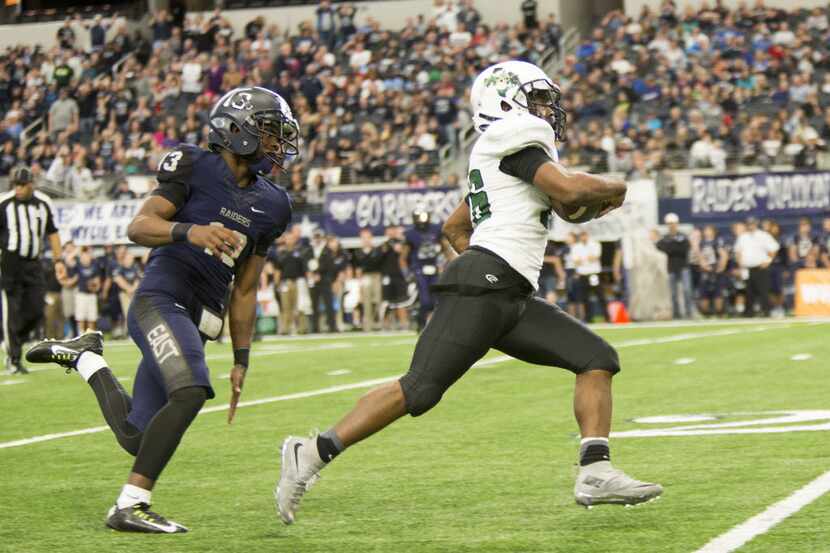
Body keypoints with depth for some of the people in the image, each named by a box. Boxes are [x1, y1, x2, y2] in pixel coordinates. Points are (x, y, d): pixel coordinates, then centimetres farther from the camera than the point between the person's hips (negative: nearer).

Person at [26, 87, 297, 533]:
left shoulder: (270, 204, 15)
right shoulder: (195, 167, -2)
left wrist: (241, 360, 16)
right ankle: (130, 506, -23)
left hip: (194, 322, 7)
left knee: (135, 439, 7)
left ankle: (84, 356, 32)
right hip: (161, 299, -7)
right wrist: (189, 231, -27)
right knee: (191, 391, -30)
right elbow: (138, 227, -8)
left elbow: (245, 291, 20)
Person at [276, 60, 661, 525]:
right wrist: (613, 189, 4)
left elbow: (454, 228, 33)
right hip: (483, 285, -10)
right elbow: (569, 189, -14)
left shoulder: (495, 157, 27)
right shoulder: (520, 139, -1)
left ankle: (596, 473, -6)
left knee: (598, 359, 3)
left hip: (512, 300, 10)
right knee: (421, 389, -14)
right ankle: (315, 453, -9)